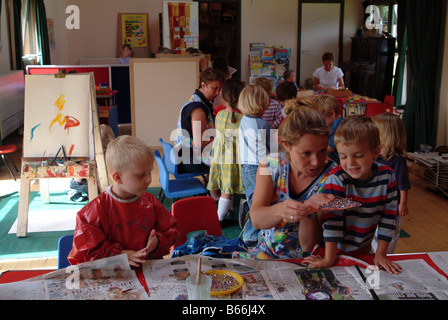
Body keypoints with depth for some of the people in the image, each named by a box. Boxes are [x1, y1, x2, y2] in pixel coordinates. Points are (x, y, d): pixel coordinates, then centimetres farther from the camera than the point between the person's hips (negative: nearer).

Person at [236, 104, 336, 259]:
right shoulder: (272, 163, -6)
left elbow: (308, 246, -17)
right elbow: (256, 220, -19)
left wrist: (309, 209, -35)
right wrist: (280, 210, -40)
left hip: (306, 261, -3)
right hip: (266, 252, 3)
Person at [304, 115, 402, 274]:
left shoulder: (387, 176, -11)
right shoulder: (337, 179, -22)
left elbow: (388, 217, -4)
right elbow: (332, 220, -22)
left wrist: (380, 254, -4)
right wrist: (329, 259, -21)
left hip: (363, 251, 3)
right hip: (335, 251, -3)